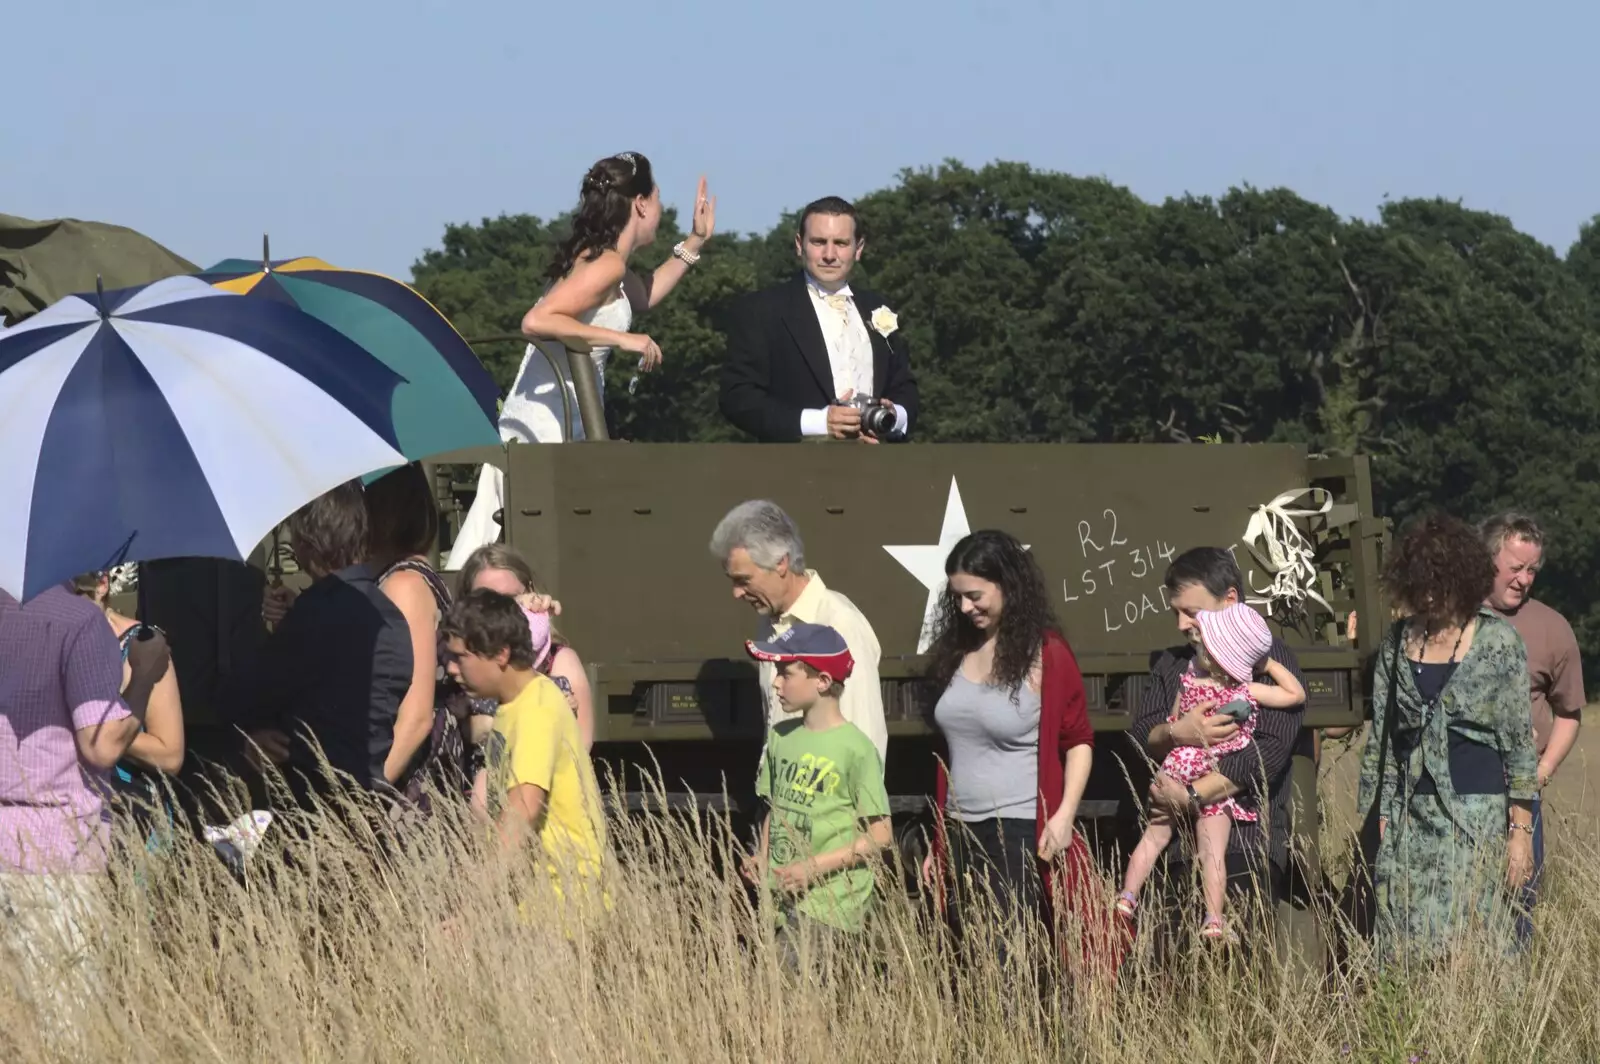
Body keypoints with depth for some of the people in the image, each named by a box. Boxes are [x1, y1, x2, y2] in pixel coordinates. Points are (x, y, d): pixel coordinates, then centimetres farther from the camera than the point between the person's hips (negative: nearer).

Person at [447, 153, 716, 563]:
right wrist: (621, 339, -22)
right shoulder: (608, 263, -12)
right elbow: (536, 321, -25)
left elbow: (641, 297, 40)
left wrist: (695, 242, 33)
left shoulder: (593, 256, 18)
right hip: (551, 430, -10)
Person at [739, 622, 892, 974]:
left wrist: (814, 867, -15)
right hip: (780, 899, 7)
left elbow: (880, 836, -9)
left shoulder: (854, 748, -10)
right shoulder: (781, 737, 10)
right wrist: (761, 857, 3)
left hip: (828, 908, -7)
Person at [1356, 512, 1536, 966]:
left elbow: (1519, 743, -1)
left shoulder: (1497, 640, -1)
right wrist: (1378, 823, 7)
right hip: (1410, 822, 3)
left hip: (1478, 819, -3)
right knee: (1405, 956, -1)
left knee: (1474, 945, -7)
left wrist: (1521, 831, -6)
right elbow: (1380, 740, 13)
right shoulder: (1398, 642, 10)